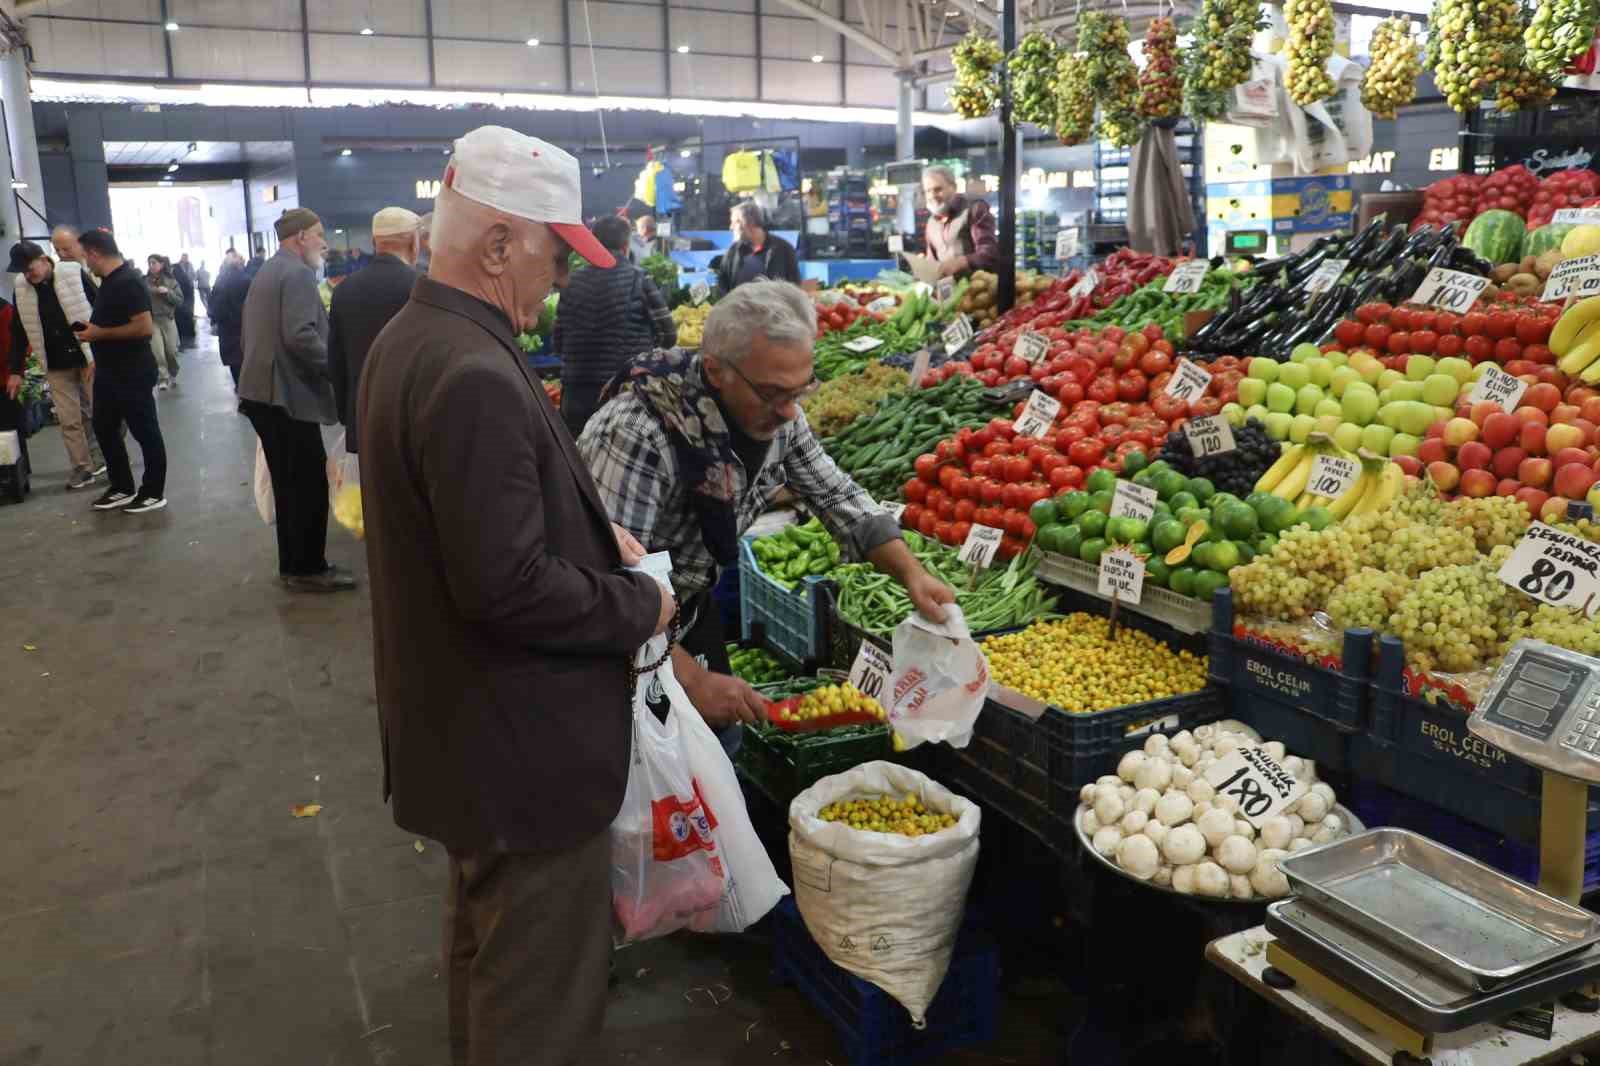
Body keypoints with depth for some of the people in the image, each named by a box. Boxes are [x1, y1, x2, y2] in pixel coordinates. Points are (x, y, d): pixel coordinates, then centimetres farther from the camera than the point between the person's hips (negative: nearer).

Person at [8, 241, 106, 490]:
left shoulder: (74, 274, -11)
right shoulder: (20, 287, 1)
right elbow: (19, 330, 8)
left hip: (88, 356, -3)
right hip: (56, 365, 3)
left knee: (99, 412, 7)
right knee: (68, 419, 3)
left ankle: (101, 458, 21)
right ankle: (83, 467, 11)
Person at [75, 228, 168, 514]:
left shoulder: (128, 282, -19)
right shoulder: (110, 281, 10)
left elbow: (145, 327, -28)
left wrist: (100, 334, -22)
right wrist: (93, 328, 10)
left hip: (133, 373, -10)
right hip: (109, 371, 10)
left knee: (145, 432, 1)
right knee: (105, 428, 15)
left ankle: (154, 493, 11)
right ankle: (122, 488, 26)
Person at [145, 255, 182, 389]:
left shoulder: (171, 281, 2)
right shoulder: (144, 281, 1)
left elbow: (180, 301, -1)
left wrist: (168, 292, -14)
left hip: (168, 319, 1)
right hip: (152, 320, -1)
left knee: (171, 351, 5)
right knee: (157, 352, -9)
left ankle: (173, 376, 28)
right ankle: (163, 378, 0)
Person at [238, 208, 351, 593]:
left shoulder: (265, 273, 19)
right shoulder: (298, 273, -13)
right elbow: (300, 336, -25)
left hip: (263, 391, 10)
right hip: (289, 392, -10)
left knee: (289, 484, 15)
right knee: (310, 485, -2)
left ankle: (294, 565, 22)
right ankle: (308, 569, 5)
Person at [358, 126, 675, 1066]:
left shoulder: (409, 341, 6)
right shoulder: (475, 377, -27)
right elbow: (510, 591, -29)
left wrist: (591, 529, 8)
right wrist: (641, 605, -14)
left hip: (461, 732, 11)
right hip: (523, 749, -11)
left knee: (486, 936, 29)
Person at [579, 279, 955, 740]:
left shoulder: (777, 416, -12)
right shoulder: (639, 435, -35)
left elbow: (836, 494, -1)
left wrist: (912, 573, -13)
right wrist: (691, 678, -35)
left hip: (691, 607, 6)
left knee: (719, 745, 15)